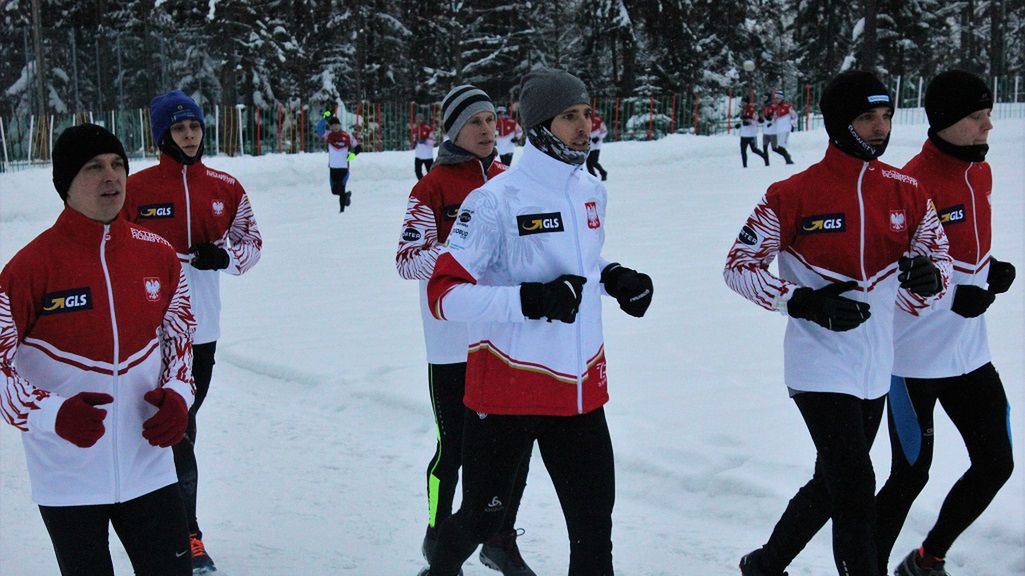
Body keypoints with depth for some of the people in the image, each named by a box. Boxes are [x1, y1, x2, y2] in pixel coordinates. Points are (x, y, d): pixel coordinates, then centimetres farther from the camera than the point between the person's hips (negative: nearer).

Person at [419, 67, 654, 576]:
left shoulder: (590, 192, 7)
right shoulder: (496, 200, -16)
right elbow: (444, 295, -19)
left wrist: (614, 278, 4)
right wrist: (530, 300, -29)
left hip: (580, 390, 6)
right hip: (507, 390, -5)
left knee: (594, 529, 5)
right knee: (482, 517, 11)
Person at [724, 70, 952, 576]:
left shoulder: (907, 193, 2)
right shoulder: (793, 196, -12)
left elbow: (939, 256, 10)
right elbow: (739, 266, -6)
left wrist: (929, 277, -15)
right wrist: (804, 303, -19)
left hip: (876, 369, 6)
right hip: (821, 368, -6)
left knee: (830, 487, 20)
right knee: (856, 498, -9)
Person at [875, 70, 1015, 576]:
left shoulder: (980, 174, 7)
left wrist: (990, 271, 0)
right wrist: (952, 294, -26)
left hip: (968, 352, 8)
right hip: (916, 355, -8)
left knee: (995, 463, 12)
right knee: (911, 476, -1)